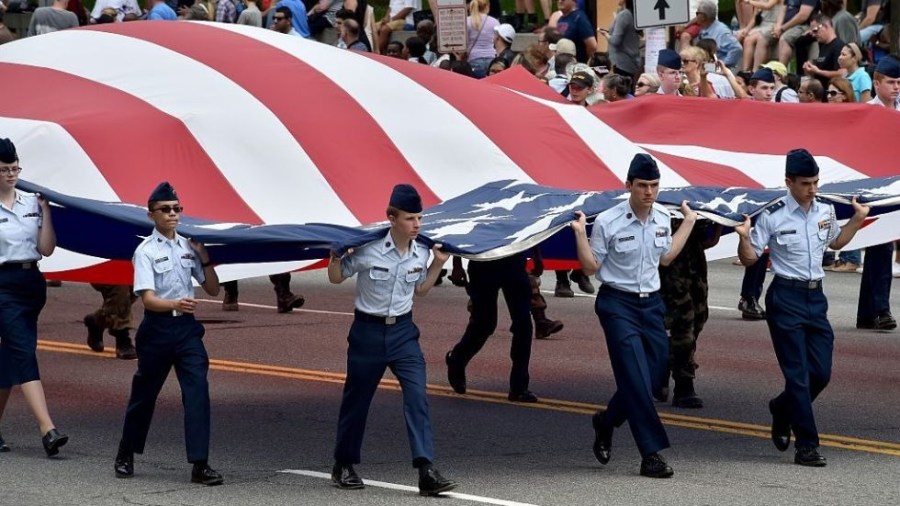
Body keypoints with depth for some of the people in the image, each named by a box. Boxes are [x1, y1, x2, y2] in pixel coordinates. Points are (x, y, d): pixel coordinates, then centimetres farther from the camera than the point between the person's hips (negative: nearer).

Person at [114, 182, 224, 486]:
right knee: (144, 393, 9)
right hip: (157, 327, -3)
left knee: (198, 390, -11)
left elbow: (213, 289, 13)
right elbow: (148, 298, -19)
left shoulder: (188, 247, 8)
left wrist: (204, 258, -2)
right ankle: (125, 456, 30)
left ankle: (200, 464, -13)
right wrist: (176, 304, -38)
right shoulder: (146, 251, -8)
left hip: (187, 327, 3)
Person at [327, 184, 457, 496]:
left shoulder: (420, 254, -1)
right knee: (356, 400, 9)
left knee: (417, 397, -12)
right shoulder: (368, 250, -15)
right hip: (369, 331, -3)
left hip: (403, 332, 3)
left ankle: (426, 471, -17)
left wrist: (438, 264, 6)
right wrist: (335, 255, -20)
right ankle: (343, 466, 28)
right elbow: (336, 278, -1)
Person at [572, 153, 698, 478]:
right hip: (618, 304, -6)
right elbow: (590, 267, -5)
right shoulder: (608, 222, -13)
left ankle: (606, 422, 32)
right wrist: (580, 234, -18)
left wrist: (688, 222, 19)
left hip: (651, 303, 6)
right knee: (636, 378, -12)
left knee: (654, 375, 6)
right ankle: (651, 454, -11)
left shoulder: (662, 218, 4)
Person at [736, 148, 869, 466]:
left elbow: (835, 242, 26)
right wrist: (744, 238, -23)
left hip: (816, 297, 6)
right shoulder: (772, 217, -11)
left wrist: (857, 220, 13)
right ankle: (806, 446, -1)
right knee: (798, 374, -5)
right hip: (785, 298, -6)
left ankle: (782, 410, 35)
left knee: (821, 372, 6)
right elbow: (749, 258, -4)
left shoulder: (825, 211, 5)